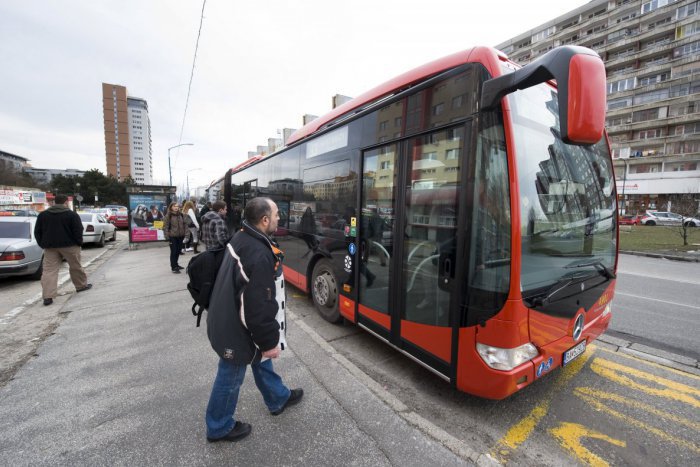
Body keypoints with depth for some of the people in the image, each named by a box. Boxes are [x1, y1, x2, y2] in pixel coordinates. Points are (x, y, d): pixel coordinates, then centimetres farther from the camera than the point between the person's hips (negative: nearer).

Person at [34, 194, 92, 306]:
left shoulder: (42, 215, 8)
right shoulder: (72, 215, -7)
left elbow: (37, 232, 10)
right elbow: (78, 231, -9)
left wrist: (43, 244, 17)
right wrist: (79, 243, 3)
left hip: (50, 247, 3)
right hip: (69, 246, -3)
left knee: (49, 270, 2)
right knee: (75, 267, 12)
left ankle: (48, 296, -5)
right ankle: (81, 286, 26)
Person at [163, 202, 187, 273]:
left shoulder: (181, 215, 6)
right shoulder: (168, 215, -8)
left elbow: (184, 224, 13)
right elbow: (165, 226, -9)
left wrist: (185, 233, 8)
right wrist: (167, 236, -13)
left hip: (180, 236, 5)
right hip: (172, 236, -5)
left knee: (178, 251, 14)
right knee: (173, 251, -1)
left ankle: (175, 264, 31)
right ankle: (173, 267, 9)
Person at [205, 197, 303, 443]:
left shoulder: (242, 238, -2)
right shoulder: (259, 255, -33)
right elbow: (260, 305, -29)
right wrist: (270, 341, -17)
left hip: (232, 317, 10)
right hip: (239, 328, -10)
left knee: (261, 360, 26)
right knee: (231, 376, 14)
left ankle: (278, 398, 49)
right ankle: (219, 427, 40)